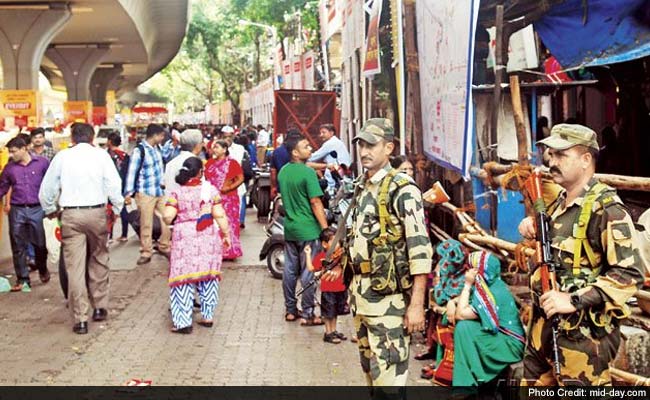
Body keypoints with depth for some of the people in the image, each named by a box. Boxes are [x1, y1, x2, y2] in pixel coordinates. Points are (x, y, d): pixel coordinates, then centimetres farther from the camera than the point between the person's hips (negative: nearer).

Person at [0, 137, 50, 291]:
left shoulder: (42, 163, -1)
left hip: (37, 209, -2)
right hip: (17, 210, 2)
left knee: (40, 244, 7)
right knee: (18, 247, 3)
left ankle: (43, 270, 34)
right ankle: (22, 280, 12)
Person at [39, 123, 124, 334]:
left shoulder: (62, 156, 3)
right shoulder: (101, 155, -1)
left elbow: (47, 188, 9)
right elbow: (114, 184, -7)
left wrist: (50, 210, 25)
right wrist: (117, 208, 5)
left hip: (70, 215, 0)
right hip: (97, 212, 0)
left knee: (75, 266, 2)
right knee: (99, 260, 18)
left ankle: (80, 319, 3)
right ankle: (100, 307, 23)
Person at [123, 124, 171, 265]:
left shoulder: (157, 147, 8)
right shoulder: (139, 150, -13)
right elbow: (132, 171, -14)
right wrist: (128, 192, -17)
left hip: (161, 191, 7)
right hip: (145, 193, -6)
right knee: (146, 223, 2)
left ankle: (164, 246, 26)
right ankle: (146, 252, 13)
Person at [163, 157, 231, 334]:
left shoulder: (177, 192, -4)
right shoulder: (210, 189, -1)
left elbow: (167, 217, -10)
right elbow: (219, 215, -4)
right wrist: (226, 234, 7)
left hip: (184, 238, -2)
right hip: (208, 238, 2)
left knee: (183, 279, 3)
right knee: (208, 277, 14)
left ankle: (183, 322, 1)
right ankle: (208, 316, 19)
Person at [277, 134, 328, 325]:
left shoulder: (283, 171, 7)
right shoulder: (308, 173, -16)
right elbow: (315, 203, -17)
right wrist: (325, 229, -15)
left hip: (289, 228, 7)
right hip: (308, 230, -7)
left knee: (290, 270, 13)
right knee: (307, 272, 0)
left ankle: (290, 310, 22)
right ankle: (307, 315, 5)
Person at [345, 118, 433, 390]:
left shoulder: (402, 189, -12)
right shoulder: (362, 188, 13)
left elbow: (420, 249, -17)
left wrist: (417, 305, -21)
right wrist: (353, 289, 18)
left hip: (388, 297, -8)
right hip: (361, 293, 8)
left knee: (387, 374, -9)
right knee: (369, 368, 16)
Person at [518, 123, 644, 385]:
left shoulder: (606, 209, -16)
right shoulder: (559, 203, 12)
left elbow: (629, 274, -22)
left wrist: (574, 301, -26)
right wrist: (533, 225, 10)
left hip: (583, 335, -9)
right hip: (542, 325, 9)